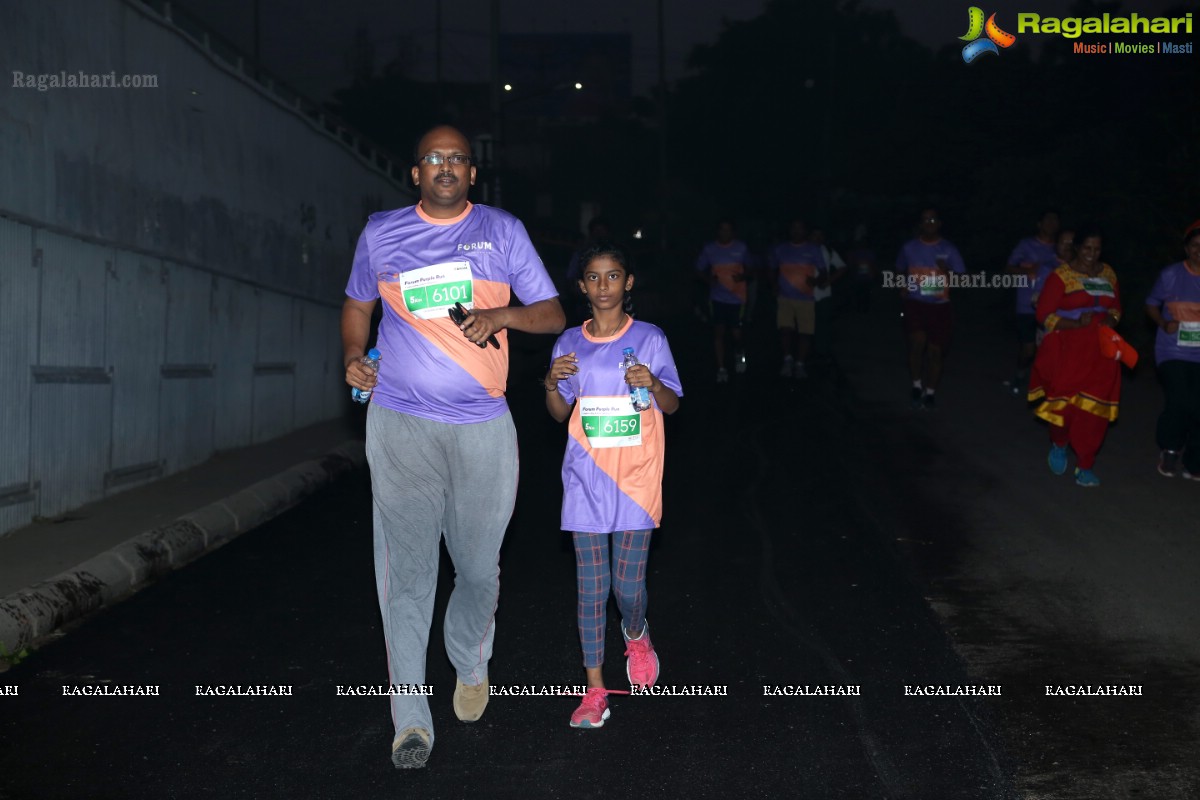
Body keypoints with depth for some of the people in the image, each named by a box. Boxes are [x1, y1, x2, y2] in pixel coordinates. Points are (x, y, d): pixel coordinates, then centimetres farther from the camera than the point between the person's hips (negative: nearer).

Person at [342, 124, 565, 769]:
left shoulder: (502, 231, 6)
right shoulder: (380, 233, 8)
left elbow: (552, 314, 6)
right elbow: (357, 304, 21)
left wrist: (504, 314, -15)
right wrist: (353, 356, 2)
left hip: (483, 425, 1)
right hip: (401, 425, 0)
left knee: (479, 565, 8)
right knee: (405, 569, -3)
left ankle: (471, 666, 37)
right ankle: (411, 718, 5)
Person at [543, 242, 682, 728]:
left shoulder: (649, 339, 0)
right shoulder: (569, 343, 6)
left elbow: (673, 405, 3)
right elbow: (560, 414, 10)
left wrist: (653, 384, -18)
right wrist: (552, 384, -12)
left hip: (635, 478, -1)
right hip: (586, 479, 2)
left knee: (628, 583, -2)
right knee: (591, 587, 3)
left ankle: (635, 634, 34)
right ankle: (595, 688, 13)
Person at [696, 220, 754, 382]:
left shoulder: (741, 248, 1)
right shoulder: (709, 249, 1)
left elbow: (750, 268, 9)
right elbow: (700, 269, 8)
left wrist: (743, 276, -14)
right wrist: (709, 278, -12)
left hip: (737, 297, 0)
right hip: (717, 297, 0)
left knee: (736, 332, 1)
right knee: (718, 331, -6)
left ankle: (739, 353, 36)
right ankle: (721, 369, 3)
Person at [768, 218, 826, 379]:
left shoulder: (814, 250, 3)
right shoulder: (779, 250, 8)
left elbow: (824, 272, 3)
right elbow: (772, 269, 21)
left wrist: (816, 280, -19)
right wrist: (774, 284, 4)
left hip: (806, 299, -1)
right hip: (785, 298, 1)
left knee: (805, 332, 0)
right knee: (785, 329, -16)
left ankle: (800, 365, 10)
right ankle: (788, 360, -5)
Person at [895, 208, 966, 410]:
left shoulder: (949, 249, 0)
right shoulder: (909, 247, 4)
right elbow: (900, 271, 20)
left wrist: (946, 272, -20)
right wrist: (903, 288, 2)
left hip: (939, 306, 1)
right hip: (915, 304, 0)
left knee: (935, 351, 4)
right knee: (917, 341, -22)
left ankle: (930, 393, 21)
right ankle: (916, 387, -4)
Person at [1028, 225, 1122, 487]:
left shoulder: (1107, 274, 10)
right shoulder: (1060, 275, -7)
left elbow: (1116, 306, 20)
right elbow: (1044, 314, -9)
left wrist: (1111, 320, -3)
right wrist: (1076, 323, -21)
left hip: (1100, 351, 4)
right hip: (1067, 350, -4)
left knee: (1093, 408, 1)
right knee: (1065, 402, -5)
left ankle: (1084, 466, 10)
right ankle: (1058, 444, 28)